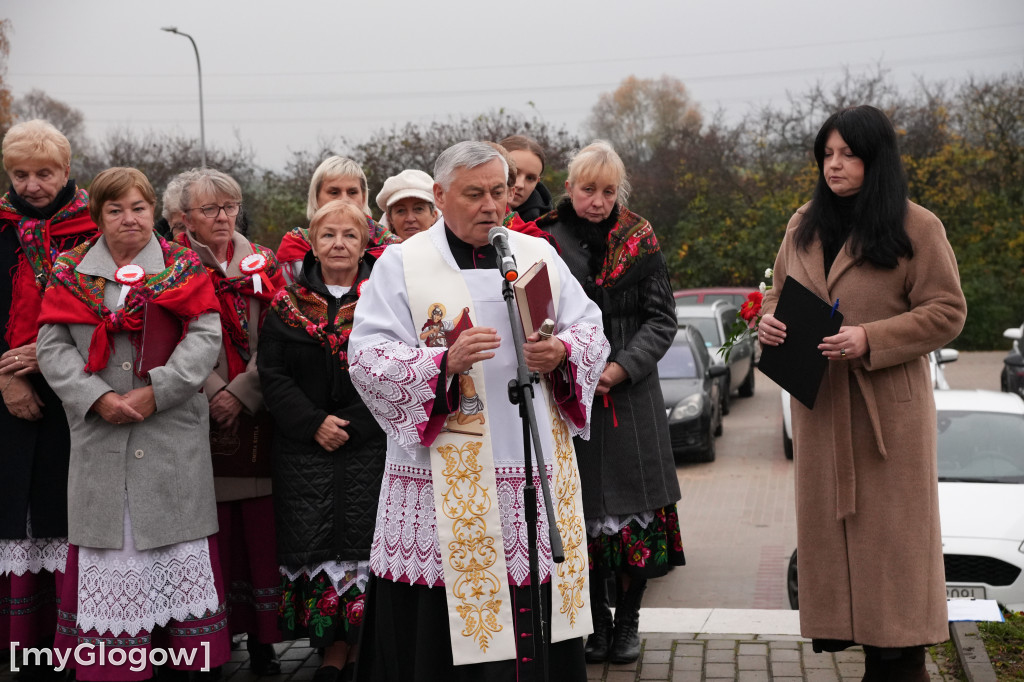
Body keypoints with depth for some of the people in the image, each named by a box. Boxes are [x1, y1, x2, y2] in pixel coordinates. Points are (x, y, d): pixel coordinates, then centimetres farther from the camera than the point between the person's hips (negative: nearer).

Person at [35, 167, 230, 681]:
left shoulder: (183, 268, 6)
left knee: (176, 538, 1)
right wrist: (98, 398, -11)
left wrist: (154, 392, -13)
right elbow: (53, 345, 3)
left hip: (173, 434, -1)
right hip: (99, 439, 1)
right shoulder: (72, 273, 9)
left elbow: (206, 336, -3)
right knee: (107, 541, 2)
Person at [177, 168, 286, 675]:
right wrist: (213, 393, -14)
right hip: (201, 418, -2)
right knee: (215, 532, -2)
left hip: (258, 417, 2)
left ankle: (263, 639, 6)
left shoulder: (263, 263, 13)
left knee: (262, 527, 0)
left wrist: (241, 394, -8)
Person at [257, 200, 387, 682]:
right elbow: (273, 374, 3)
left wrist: (354, 424, -12)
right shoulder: (288, 305, 8)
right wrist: (314, 423, -10)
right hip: (304, 449, 2)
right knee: (317, 547, 0)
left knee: (365, 544, -3)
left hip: (371, 446, -1)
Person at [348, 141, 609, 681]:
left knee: (538, 609, 5)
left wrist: (562, 352, -9)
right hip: (446, 482, -3)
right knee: (445, 620, -4)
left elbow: (591, 330, 14)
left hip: (539, 472, 4)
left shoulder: (539, 255, 13)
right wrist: (444, 361, -22)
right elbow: (367, 356, -7)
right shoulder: (401, 264, 2)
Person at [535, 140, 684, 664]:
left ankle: (628, 621, 17)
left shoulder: (639, 240, 2)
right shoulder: (545, 239, 0)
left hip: (631, 394, 1)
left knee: (634, 503, 2)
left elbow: (661, 319, 2)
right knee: (583, 508, 3)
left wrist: (624, 367, -11)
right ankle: (597, 621, 18)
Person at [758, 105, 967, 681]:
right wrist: (769, 321, -2)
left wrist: (870, 340, -18)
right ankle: (845, 627, 15)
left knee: (889, 524, -2)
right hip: (820, 401, 5)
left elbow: (947, 313, -7)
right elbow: (779, 292, 21)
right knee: (829, 520, 6)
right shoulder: (804, 226, 12)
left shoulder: (917, 227, -5)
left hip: (888, 402, -5)